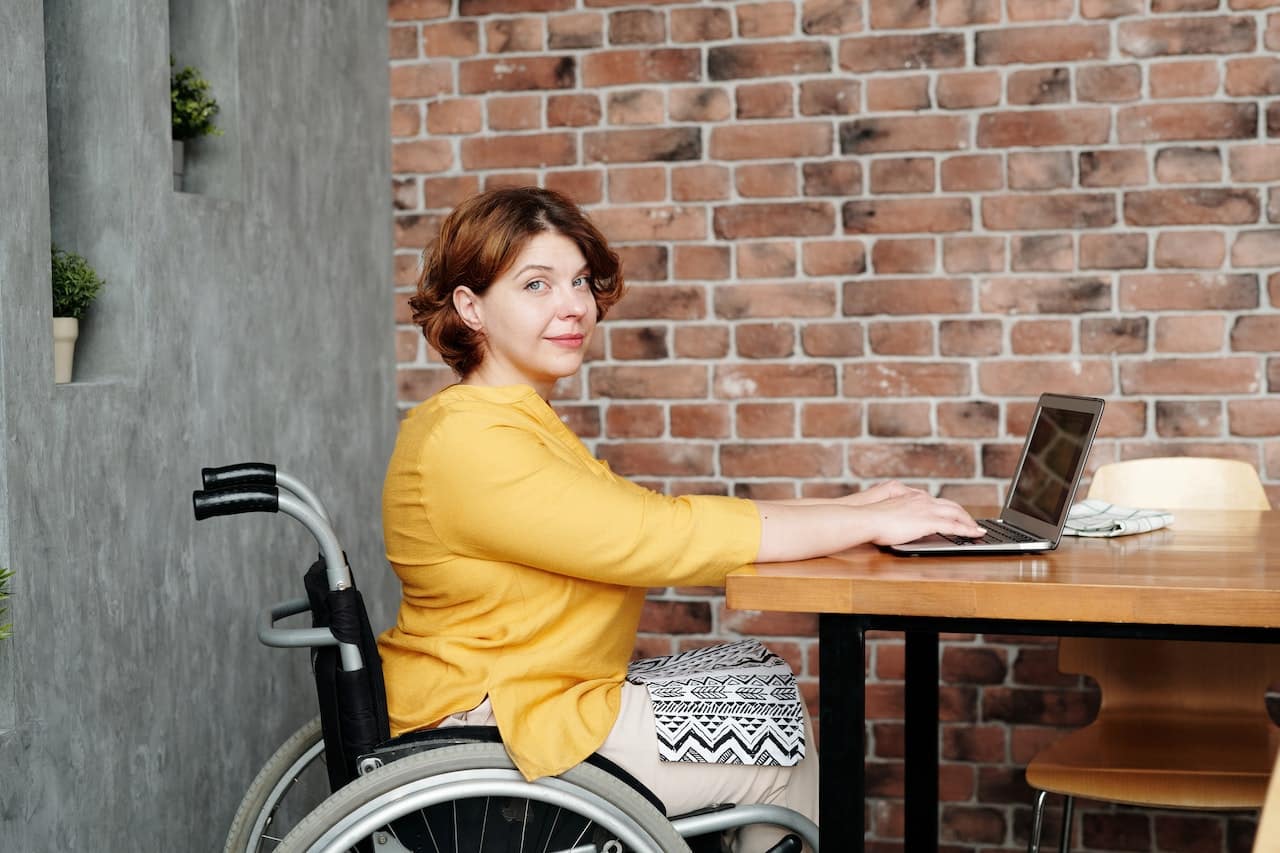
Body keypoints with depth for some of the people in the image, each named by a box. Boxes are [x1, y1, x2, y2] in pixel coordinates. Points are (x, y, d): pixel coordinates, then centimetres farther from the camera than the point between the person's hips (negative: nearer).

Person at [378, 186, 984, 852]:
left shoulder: (521, 423, 13)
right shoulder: (471, 445, -22)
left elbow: (654, 518, 9)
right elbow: (658, 537, -27)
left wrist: (845, 508, 0)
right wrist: (868, 524, -20)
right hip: (492, 738, -10)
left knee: (778, 692, 13)